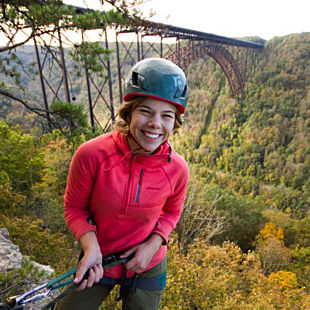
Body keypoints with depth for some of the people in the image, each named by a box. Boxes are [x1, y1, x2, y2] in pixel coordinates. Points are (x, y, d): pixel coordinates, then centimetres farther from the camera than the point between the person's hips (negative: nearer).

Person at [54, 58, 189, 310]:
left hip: (147, 267, 1)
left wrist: (153, 244, -15)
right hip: (97, 262, 0)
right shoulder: (91, 154, -26)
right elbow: (74, 207, -10)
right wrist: (91, 246, -24)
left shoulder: (177, 168, -20)